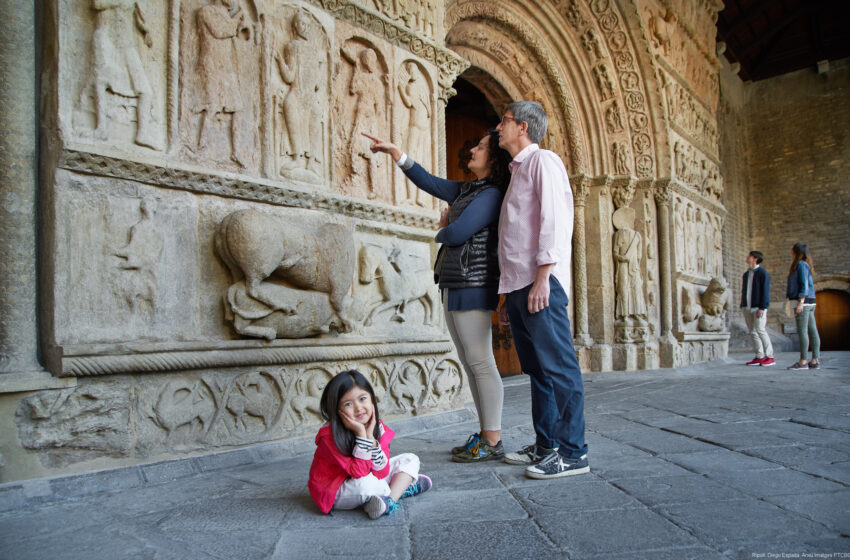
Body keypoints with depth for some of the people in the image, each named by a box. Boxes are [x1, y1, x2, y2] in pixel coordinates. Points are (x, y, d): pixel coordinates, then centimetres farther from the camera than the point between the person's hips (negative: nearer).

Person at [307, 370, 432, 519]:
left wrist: (370, 436, -26)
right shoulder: (330, 435, -26)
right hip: (335, 492, -6)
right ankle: (403, 487, -9)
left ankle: (389, 500, -20)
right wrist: (361, 434, -34)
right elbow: (360, 473, -30)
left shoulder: (377, 427, -10)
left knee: (410, 460, 0)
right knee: (365, 482, -38)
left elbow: (382, 472, -17)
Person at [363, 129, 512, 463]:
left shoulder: (491, 195, -10)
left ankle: (492, 442, -1)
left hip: (472, 285, -10)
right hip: (453, 286, 10)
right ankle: (485, 434, 17)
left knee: (480, 362, -8)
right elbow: (428, 182, 23)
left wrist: (442, 229, 6)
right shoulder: (466, 191, 19)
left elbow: (457, 233, -18)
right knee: (470, 363, 10)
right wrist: (393, 151, 20)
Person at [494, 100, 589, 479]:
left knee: (557, 367, -7)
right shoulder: (517, 172, 27)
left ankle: (572, 452, -2)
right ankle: (546, 445, 17)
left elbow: (555, 219, -13)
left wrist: (542, 276, -21)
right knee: (537, 369, 10)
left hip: (541, 282, -9)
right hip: (519, 285, 9)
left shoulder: (543, 160, 0)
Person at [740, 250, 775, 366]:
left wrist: (762, 308, -17)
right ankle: (759, 357, 8)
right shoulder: (746, 274, 18)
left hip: (758, 308, -7)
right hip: (747, 307, 7)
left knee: (760, 331, -10)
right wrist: (742, 306, 13)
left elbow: (765, 292, -10)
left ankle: (770, 357, -3)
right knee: (752, 332, 5)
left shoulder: (763, 273, -4)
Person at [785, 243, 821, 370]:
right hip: (810, 302, 10)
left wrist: (800, 302, -20)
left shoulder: (801, 264, -9)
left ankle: (803, 361, -9)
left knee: (802, 331, -9)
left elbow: (804, 284, -16)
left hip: (803, 301, -10)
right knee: (812, 331, 6)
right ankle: (815, 361, 7)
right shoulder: (806, 265, 19)